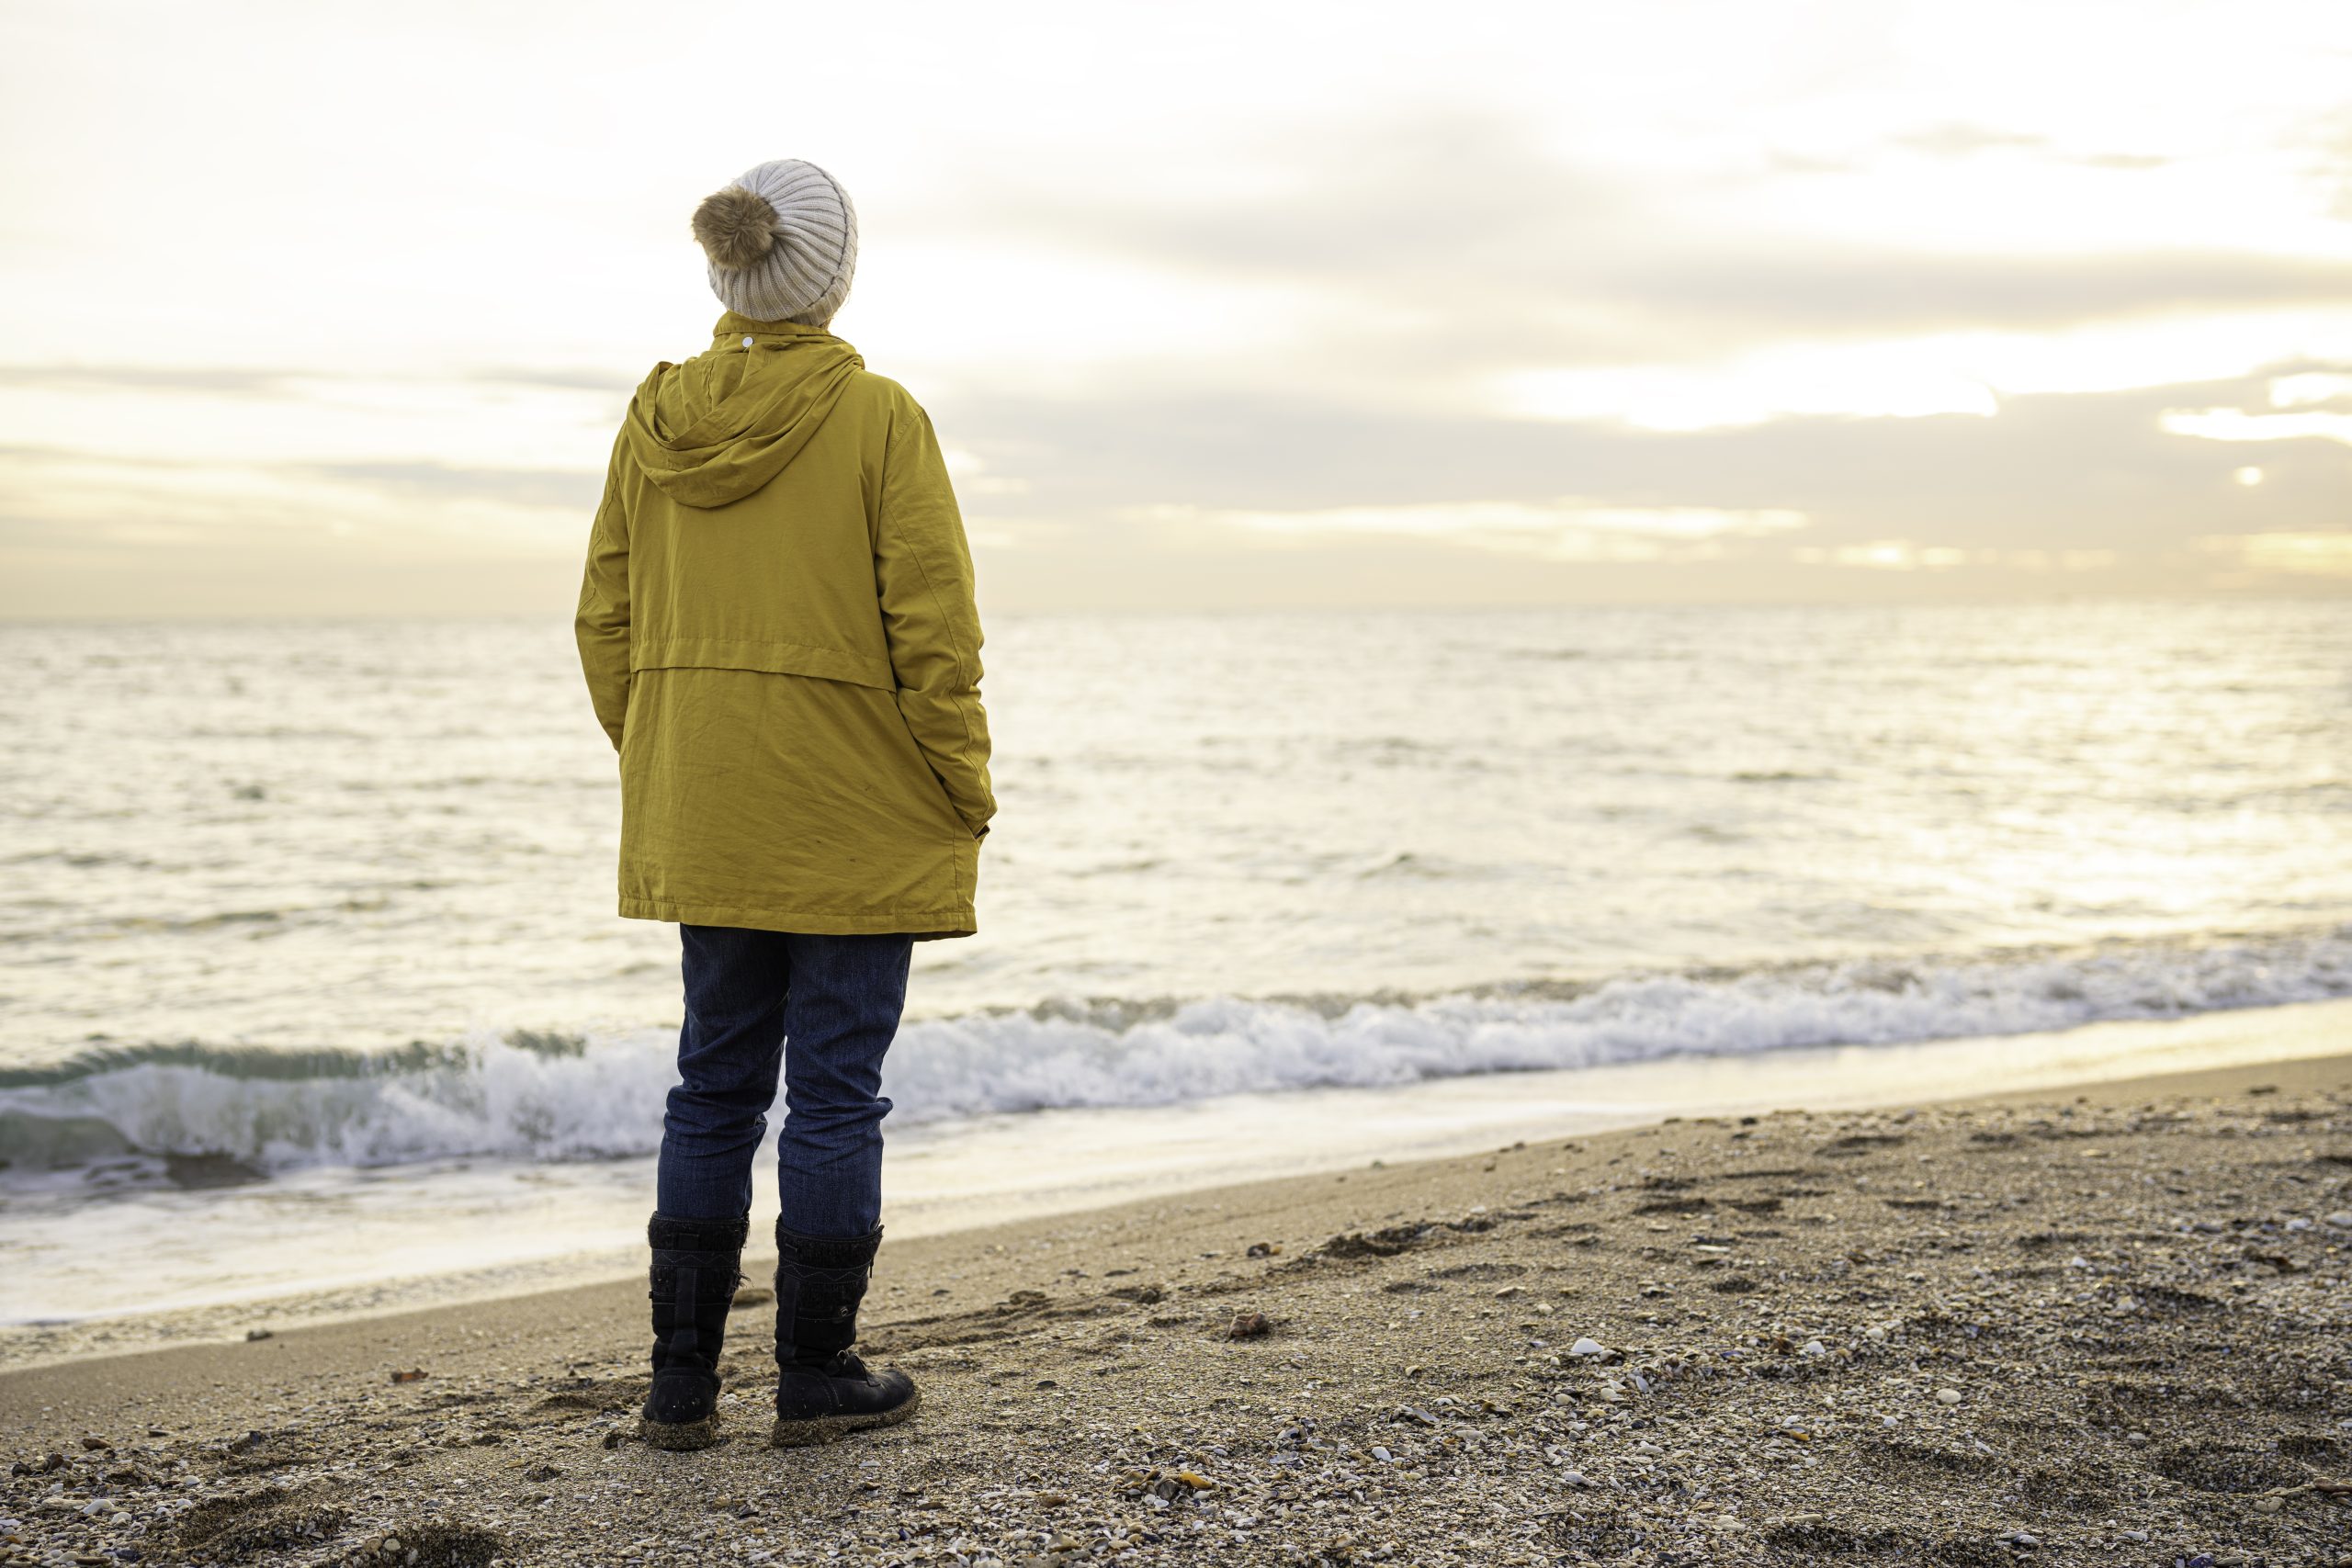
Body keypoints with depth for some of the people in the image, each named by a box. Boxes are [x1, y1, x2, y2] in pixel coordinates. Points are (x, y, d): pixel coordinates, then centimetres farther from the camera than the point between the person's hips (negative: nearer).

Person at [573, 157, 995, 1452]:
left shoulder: (656, 420, 3)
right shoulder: (877, 419, -11)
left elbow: (606, 623, 7)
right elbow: (934, 628, -12)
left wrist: (653, 764, 17)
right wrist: (966, 791, -3)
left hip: (703, 813, 5)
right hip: (853, 815, -5)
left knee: (715, 1087, 13)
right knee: (834, 1090, 4)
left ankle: (681, 1381, 17)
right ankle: (815, 1376, 12)